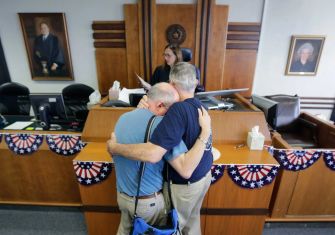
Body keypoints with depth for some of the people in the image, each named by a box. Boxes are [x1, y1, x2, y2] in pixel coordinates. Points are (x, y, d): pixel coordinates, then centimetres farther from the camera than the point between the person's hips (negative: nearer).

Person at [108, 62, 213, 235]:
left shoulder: (179, 110, -32)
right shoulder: (200, 105, -6)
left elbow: (153, 154, -41)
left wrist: (115, 147, -27)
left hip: (186, 182, -7)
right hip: (205, 174, 7)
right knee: (193, 217, 31)